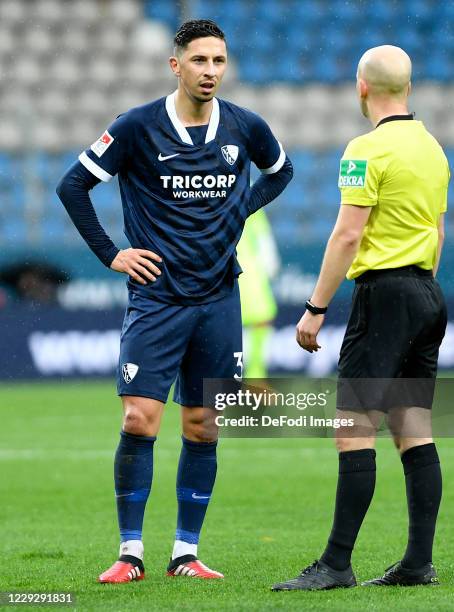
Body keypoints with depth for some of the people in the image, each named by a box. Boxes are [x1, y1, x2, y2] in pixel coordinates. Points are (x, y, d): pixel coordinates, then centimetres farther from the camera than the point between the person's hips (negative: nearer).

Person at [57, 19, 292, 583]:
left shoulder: (245, 128, 3)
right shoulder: (137, 128, -7)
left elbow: (280, 171, 25)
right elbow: (72, 185, 0)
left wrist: (240, 210, 10)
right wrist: (110, 254, -3)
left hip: (219, 299, 3)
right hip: (156, 298, -3)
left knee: (202, 430, 5)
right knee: (139, 421, -10)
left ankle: (186, 553, 14)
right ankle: (130, 553, 0)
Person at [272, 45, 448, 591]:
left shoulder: (369, 149, -12)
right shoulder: (431, 147, 14)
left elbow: (348, 235, -16)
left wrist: (316, 308, -13)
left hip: (384, 290, -9)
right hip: (426, 292, 9)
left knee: (355, 429, -9)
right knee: (414, 432, 7)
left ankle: (337, 563, -12)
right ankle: (419, 562, 5)